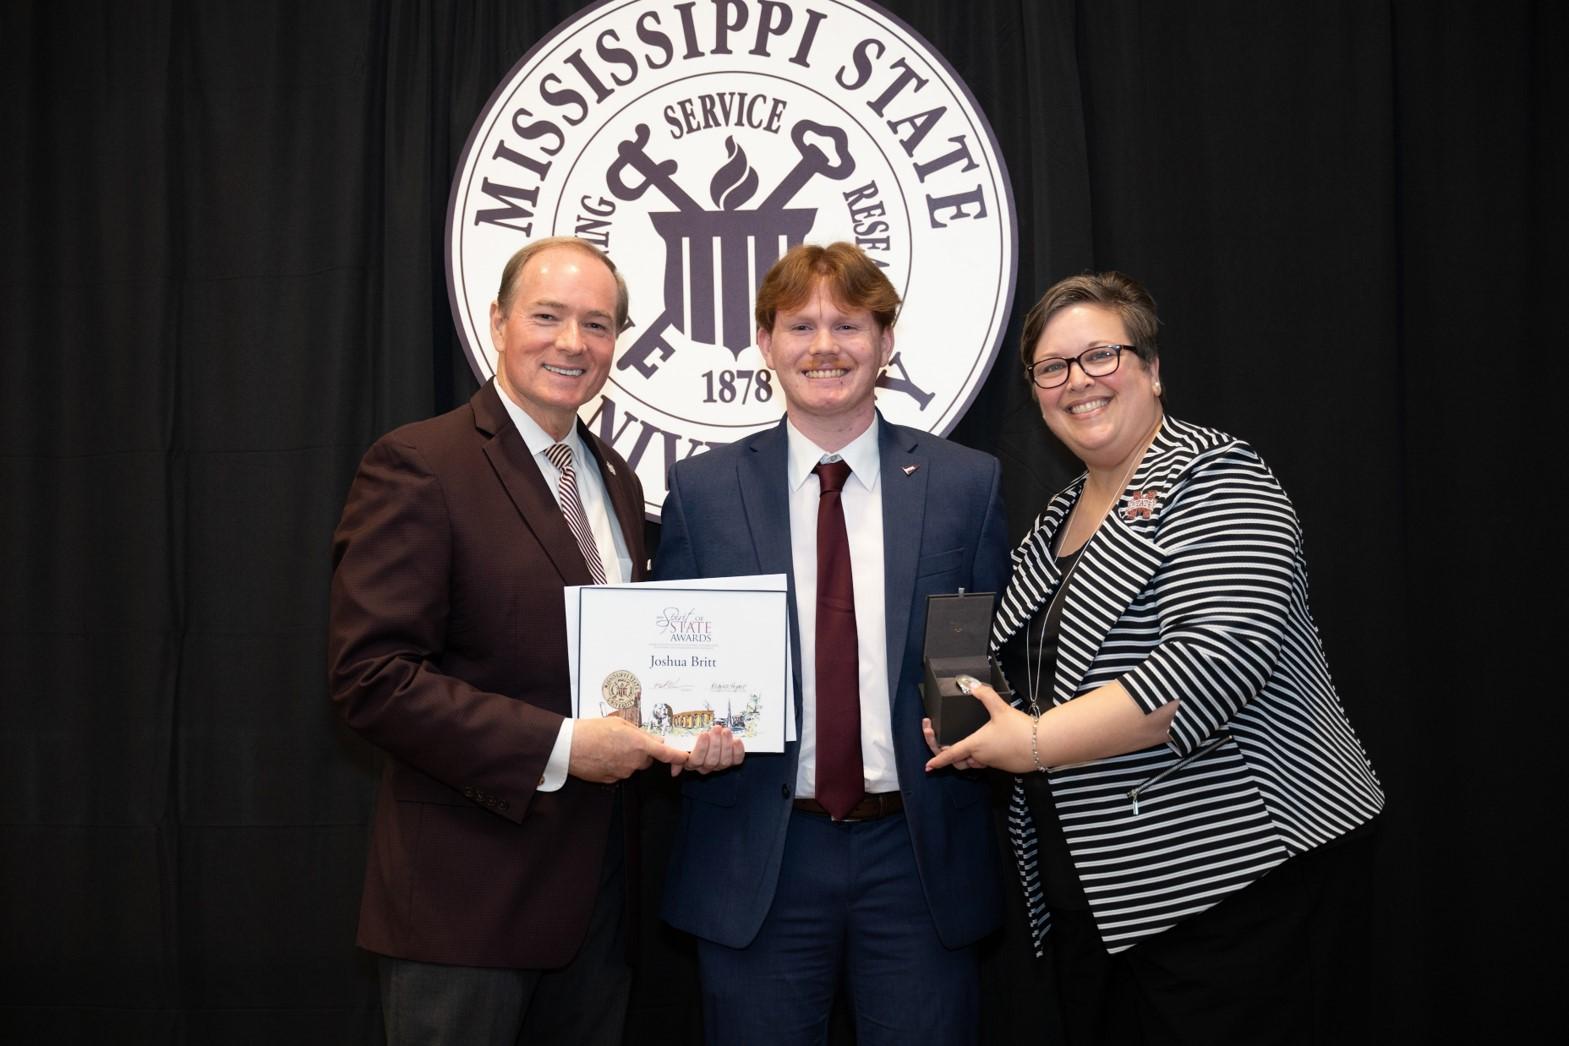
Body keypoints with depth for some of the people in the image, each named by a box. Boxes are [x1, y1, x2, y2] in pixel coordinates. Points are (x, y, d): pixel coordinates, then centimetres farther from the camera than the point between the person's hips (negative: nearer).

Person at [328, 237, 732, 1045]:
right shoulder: (416, 466, -11)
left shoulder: (617, 481, 13)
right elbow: (373, 677, -18)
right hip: (467, 896, -7)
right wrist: (556, 747, -21)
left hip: (595, 888, 7)